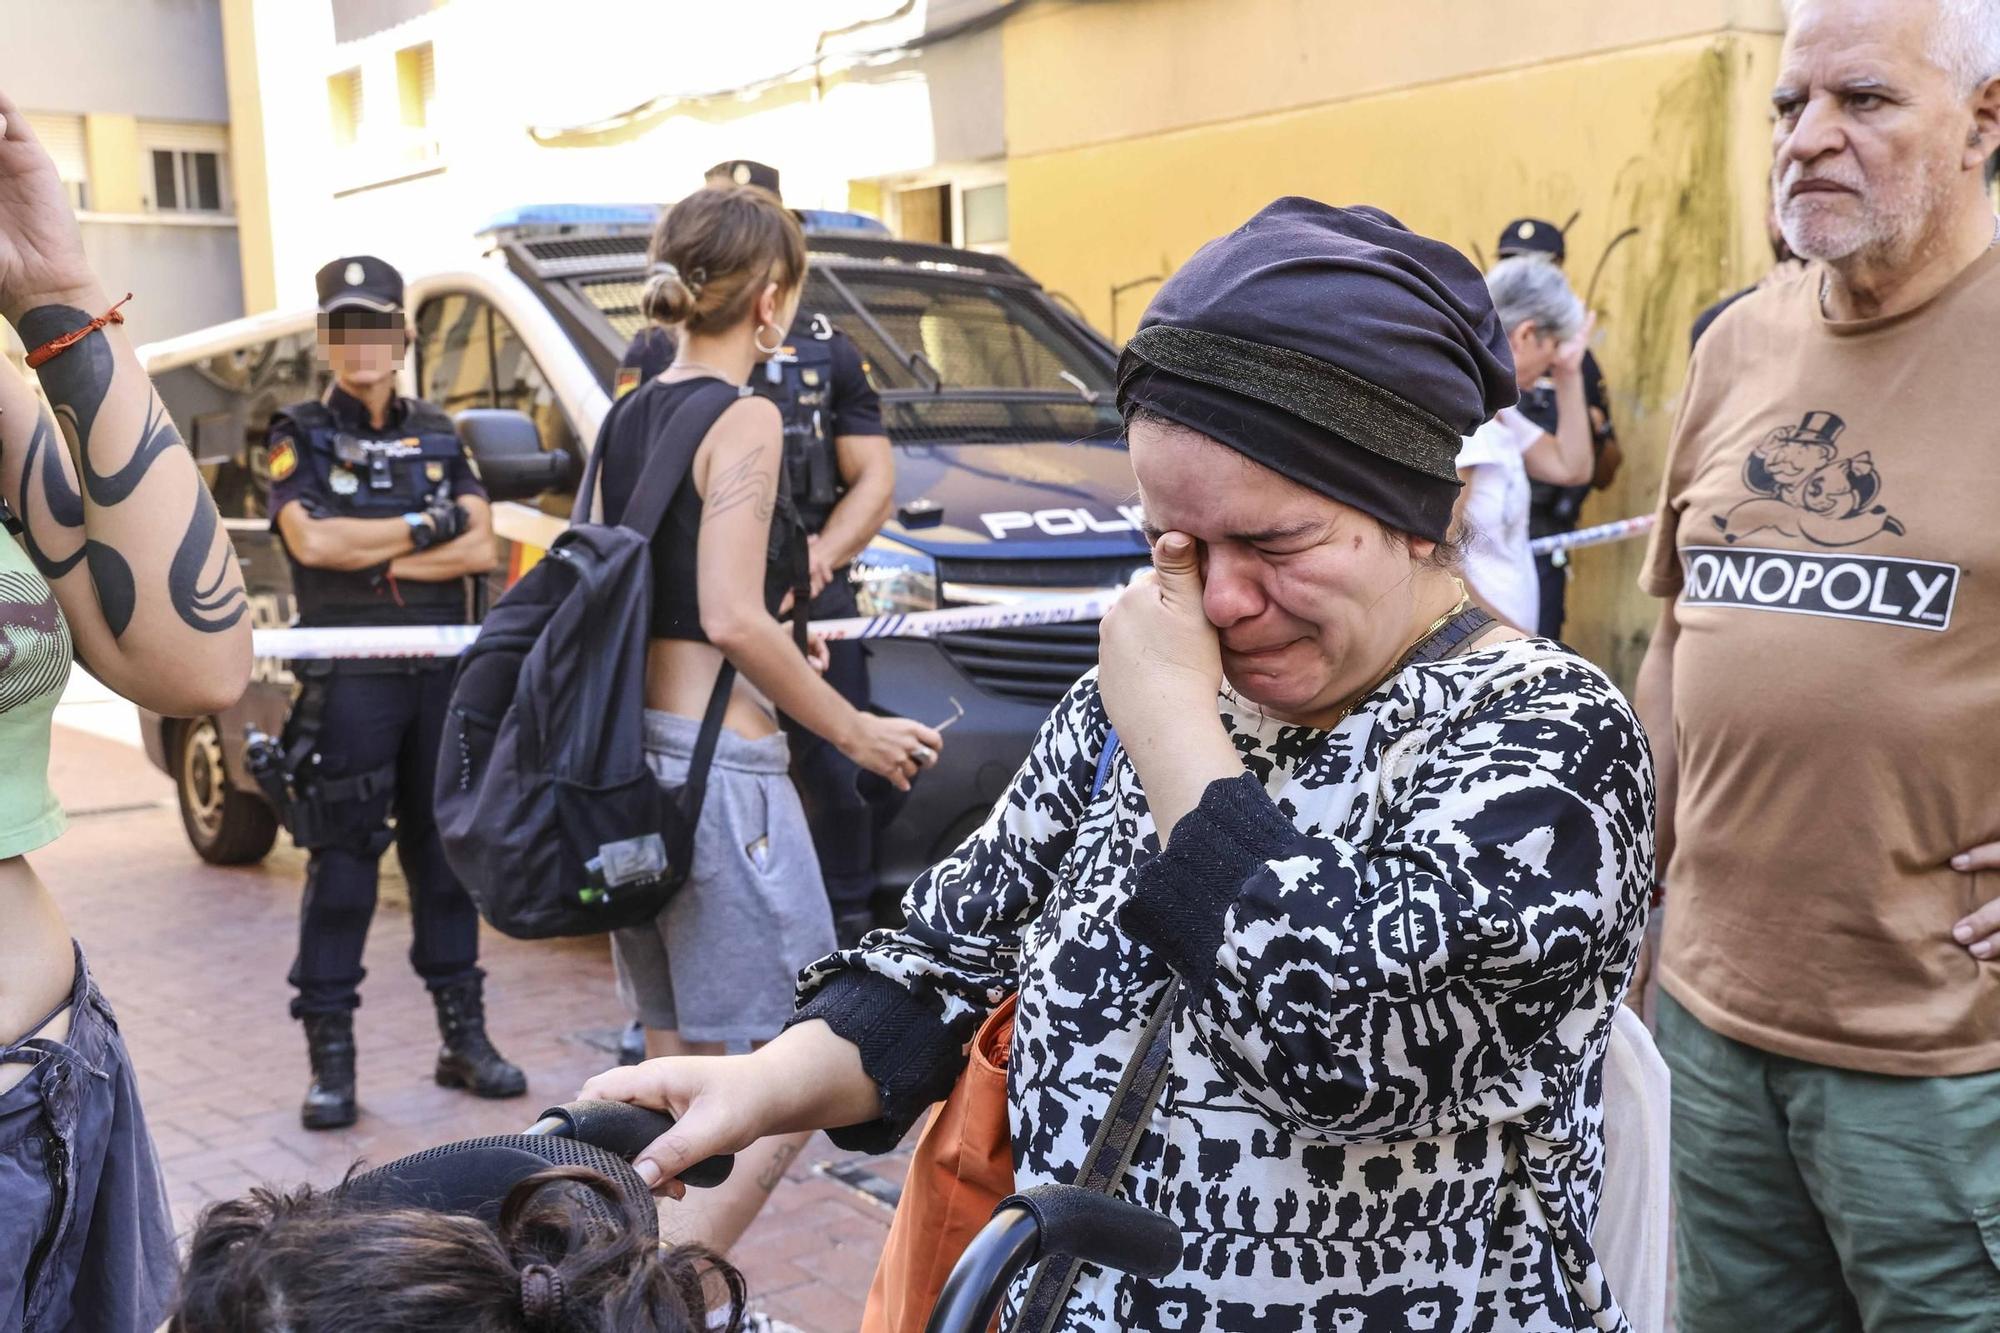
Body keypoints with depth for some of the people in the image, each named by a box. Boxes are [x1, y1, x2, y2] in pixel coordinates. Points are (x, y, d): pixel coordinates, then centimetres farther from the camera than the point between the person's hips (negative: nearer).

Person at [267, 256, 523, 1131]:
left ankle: (464, 1037, 18)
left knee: (445, 855, 10)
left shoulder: (437, 437, 13)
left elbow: (481, 551, 1)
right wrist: (426, 526, -7)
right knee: (342, 867, -3)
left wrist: (376, 560, -10)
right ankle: (331, 1061, 3)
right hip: (348, 679, -4)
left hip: (441, 674, 4)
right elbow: (311, 541, -15)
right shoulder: (300, 438, 3)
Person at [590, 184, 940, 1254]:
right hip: (718, 767, -9)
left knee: (674, 1063, 17)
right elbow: (732, 615, -20)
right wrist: (856, 732, -11)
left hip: (632, 752, 9)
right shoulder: (745, 420, -11)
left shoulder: (626, 418, 12)